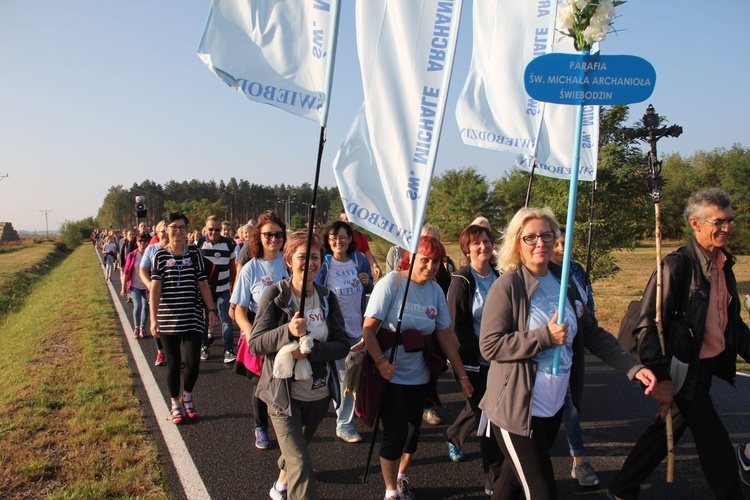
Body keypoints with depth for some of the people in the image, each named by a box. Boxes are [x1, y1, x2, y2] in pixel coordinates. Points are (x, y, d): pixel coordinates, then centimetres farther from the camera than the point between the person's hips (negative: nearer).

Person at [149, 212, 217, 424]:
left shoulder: (194, 254, 4)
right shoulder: (160, 255, -1)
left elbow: (203, 284, 5)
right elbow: (155, 288, -6)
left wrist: (211, 309, -2)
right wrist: (153, 318, -13)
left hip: (193, 317, 1)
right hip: (168, 318, -1)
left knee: (192, 361, -5)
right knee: (173, 362, 7)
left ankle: (187, 396, 24)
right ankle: (175, 404, 27)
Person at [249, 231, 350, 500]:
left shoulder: (327, 298, -3)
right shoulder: (275, 295, -13)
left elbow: (342, 345, -8)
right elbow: (255, 344, -16)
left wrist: (311, 350, -25)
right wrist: (288, 331, -33)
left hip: (319, 395, 4)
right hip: (283, 394, -4)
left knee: (297, 449, 27)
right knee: (301, 466, -10)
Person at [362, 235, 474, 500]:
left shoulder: (436, 291, 0)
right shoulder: (391, 283, -14)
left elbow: (445, 335, 5)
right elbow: (368, 329, -16)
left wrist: (462, 375, 4)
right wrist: (381, 362, -28)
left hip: (418, 376, 5)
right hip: (390, 374, -5)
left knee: (413, 430, 14)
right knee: (395, 432, -5)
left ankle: (401, 476, 41)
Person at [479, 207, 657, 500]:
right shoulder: (507, 286, -14)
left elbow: (592, 333, 8)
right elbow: (489, 346, -19)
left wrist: (634, 367, -2)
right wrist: (546, 337, -22)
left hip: (555, 405, 6)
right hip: (516, 409, -6)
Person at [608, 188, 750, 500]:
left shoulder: (724, 264, 7)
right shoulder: (678, 265, -18)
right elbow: (647, 325, -22)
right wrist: (661, 377, -25)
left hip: (708, 367, 9)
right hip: (686, 370, -9)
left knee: (669, 428, 18)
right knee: (716, 445, -1)